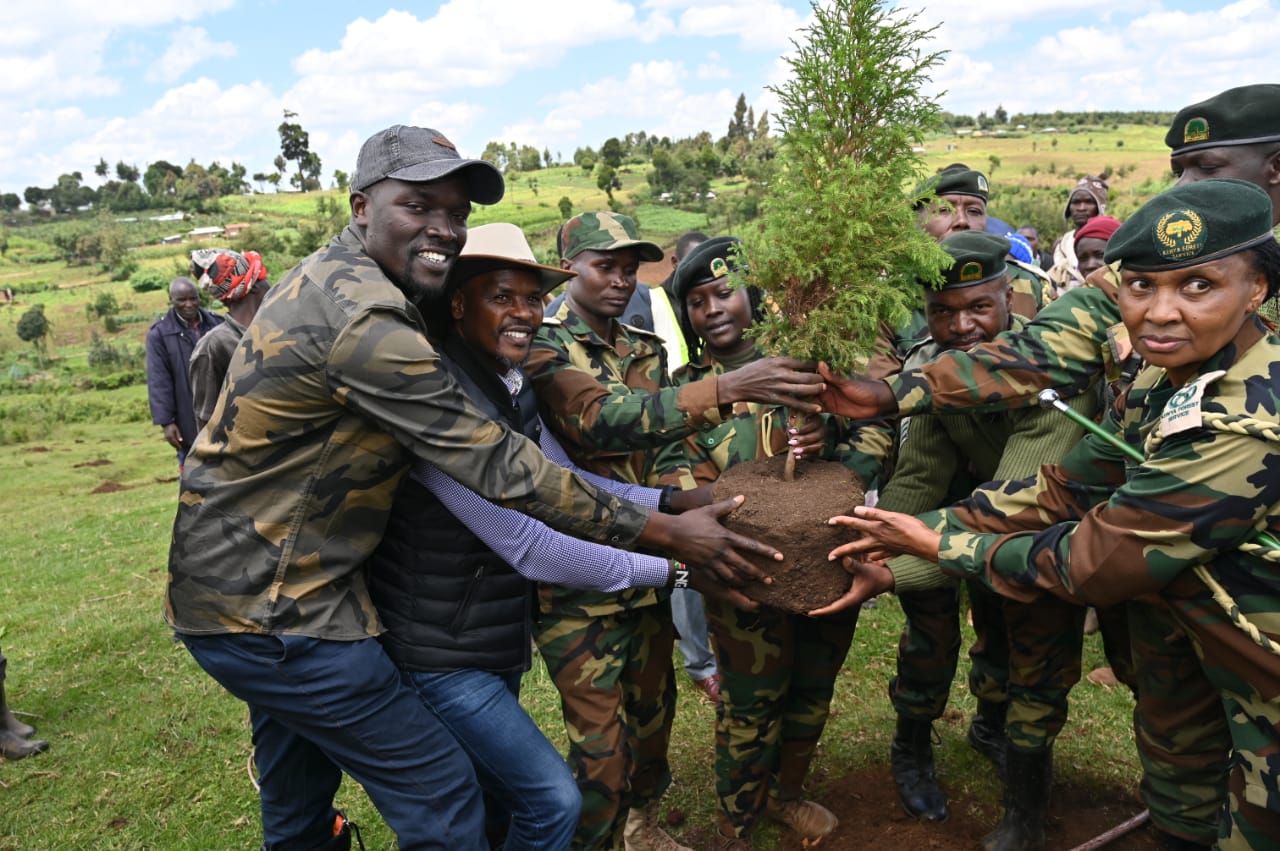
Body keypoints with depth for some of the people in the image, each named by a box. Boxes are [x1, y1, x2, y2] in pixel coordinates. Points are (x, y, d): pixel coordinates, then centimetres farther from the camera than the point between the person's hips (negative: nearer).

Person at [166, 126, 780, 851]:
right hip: (273, 607, -10)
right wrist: (670, 533, -19)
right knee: (440, 790, 0)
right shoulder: (364, 317, -25)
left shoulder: (329, 276, 7)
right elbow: (501, 468, -25)